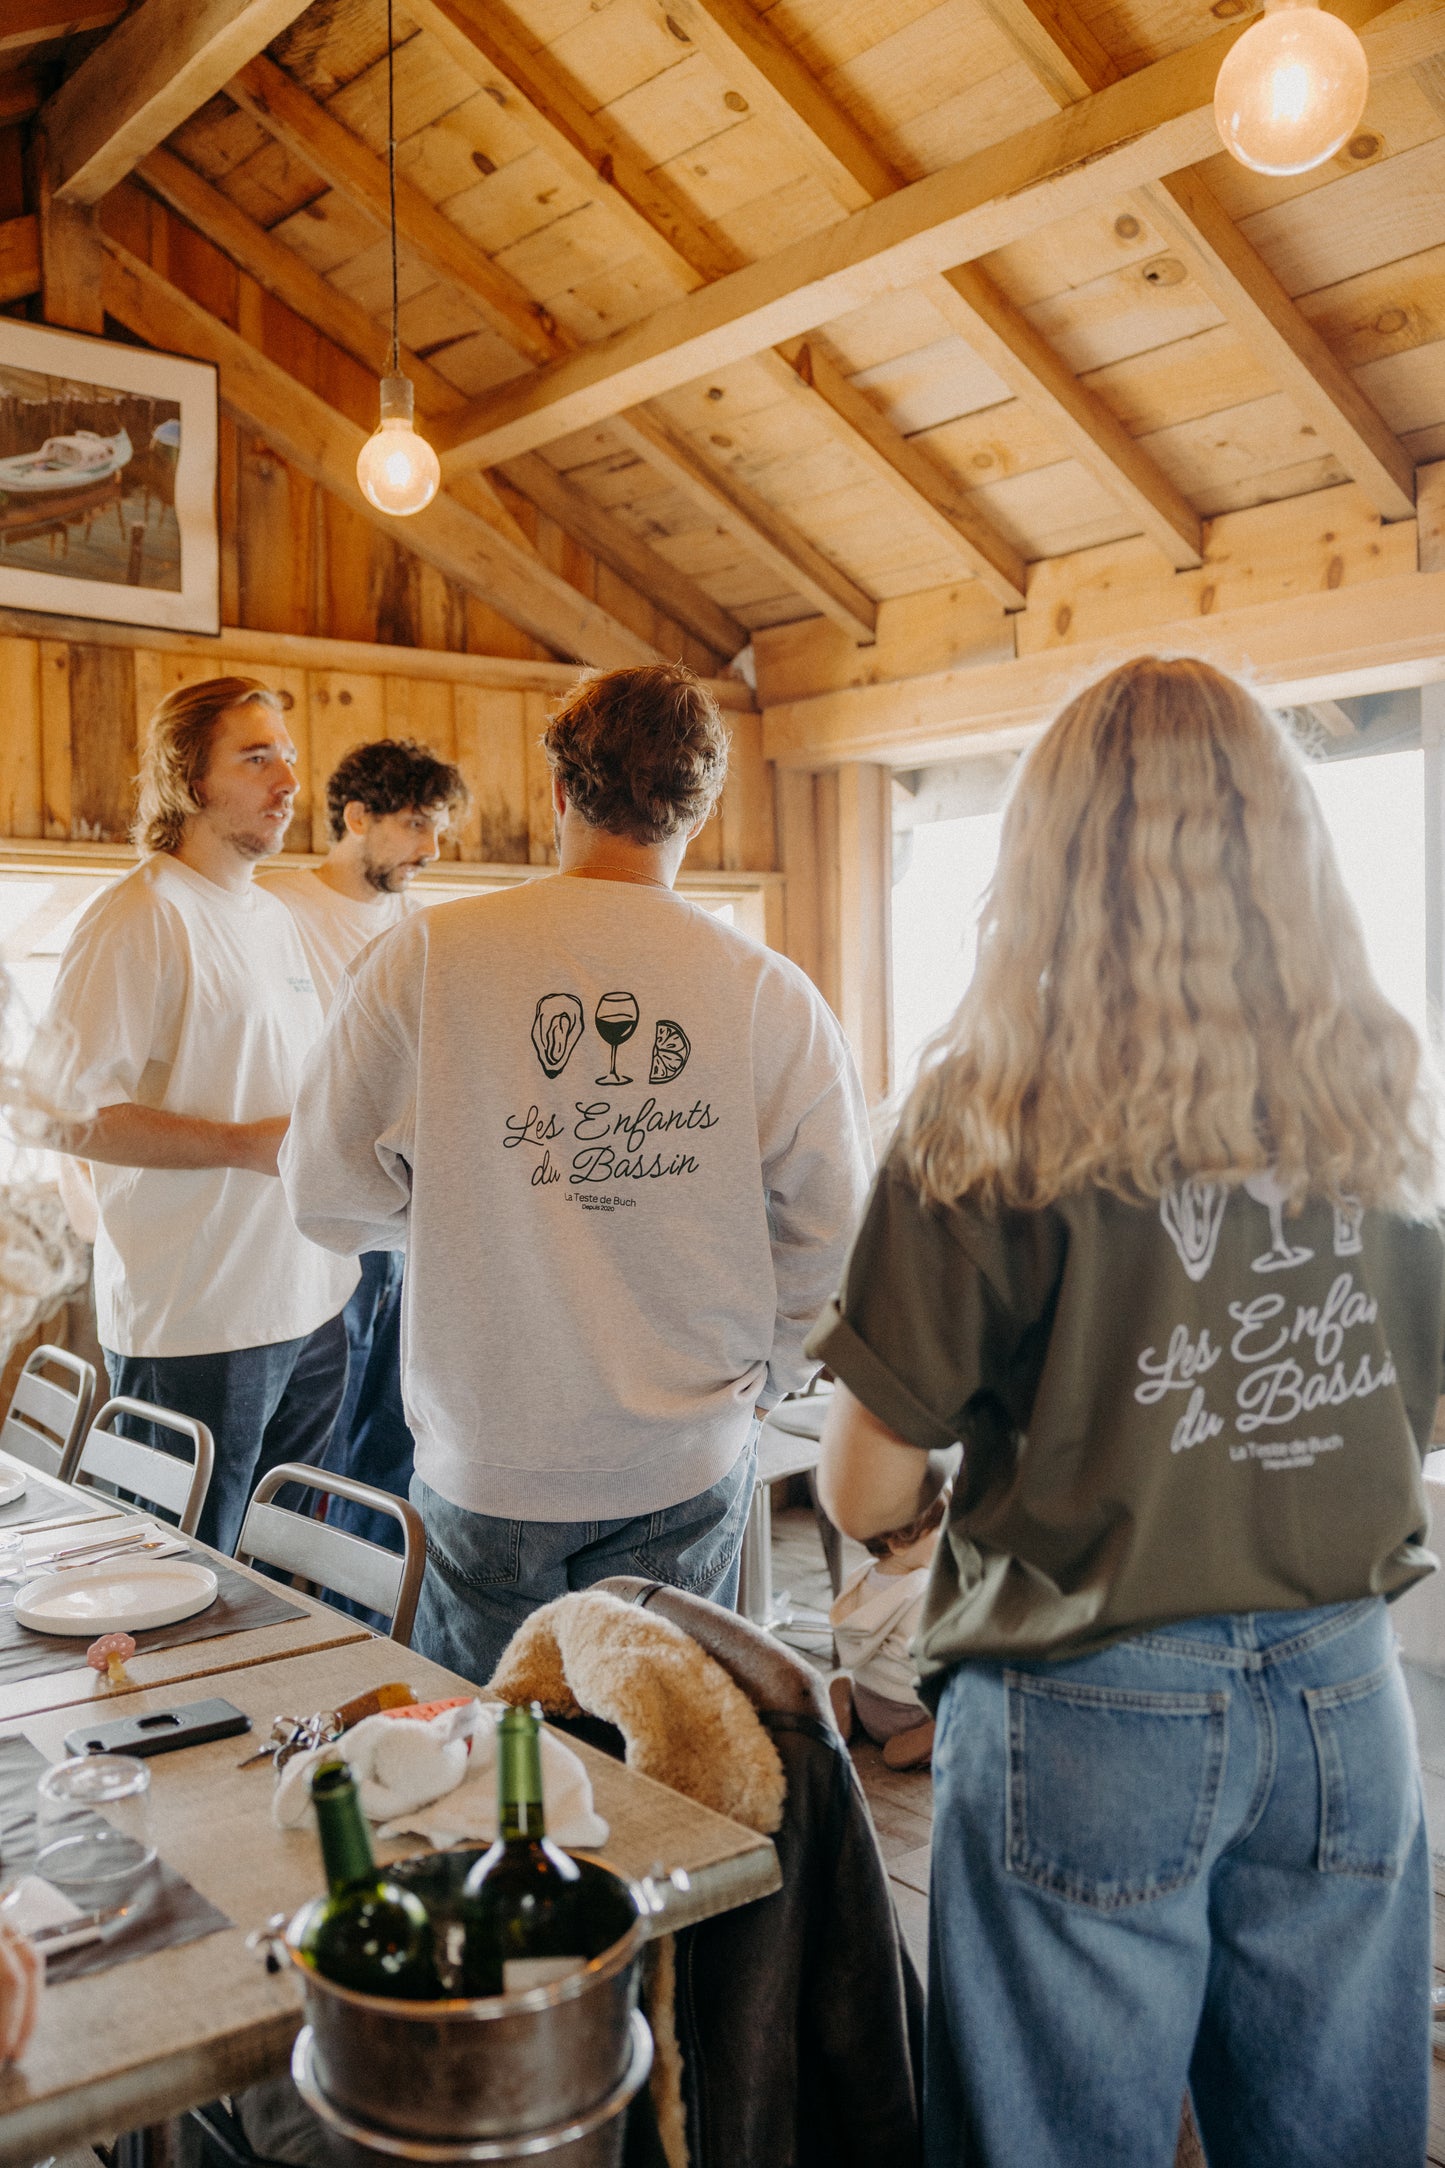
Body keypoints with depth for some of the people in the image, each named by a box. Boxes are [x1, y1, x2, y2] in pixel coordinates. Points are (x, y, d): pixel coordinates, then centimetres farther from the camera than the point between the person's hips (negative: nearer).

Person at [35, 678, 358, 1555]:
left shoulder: (276, 918, 16)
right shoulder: (140, 918, -11)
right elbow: (71, 1113, -19)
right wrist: (250, 1145, -21)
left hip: (309, 1307, 8)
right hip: (194, 1324, -8)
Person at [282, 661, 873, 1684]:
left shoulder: (425, 959, -12)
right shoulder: (774, 997, -11)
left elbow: (328, 1196, -4)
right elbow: (834, 1235, -4)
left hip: (486, 1458, 0)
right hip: (688, 1472, 1)